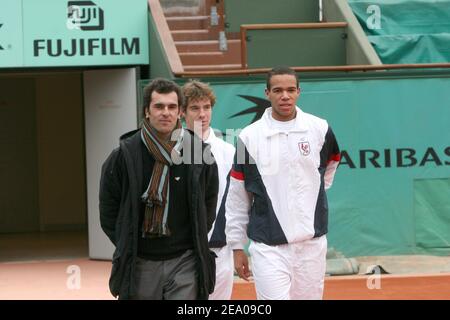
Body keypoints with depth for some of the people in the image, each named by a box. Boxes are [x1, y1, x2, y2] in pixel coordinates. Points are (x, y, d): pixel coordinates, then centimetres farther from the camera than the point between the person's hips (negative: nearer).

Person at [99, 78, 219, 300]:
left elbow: (209, 202, 14)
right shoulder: (125, 155, -4)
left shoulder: (199, 152, 0)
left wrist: (196, 240, 8)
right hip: (139, 264, 0)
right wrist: (127, 249, 1)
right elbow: (108, 211, 5)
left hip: (185, 262, 0)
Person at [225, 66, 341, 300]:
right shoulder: (249, 137, -2)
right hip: (268, 247, -2)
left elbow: (331, 163, 25)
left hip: (312, 243, 2)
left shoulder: (319, 130, 1)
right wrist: (237, 247, 4)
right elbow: (237, 198, 3)